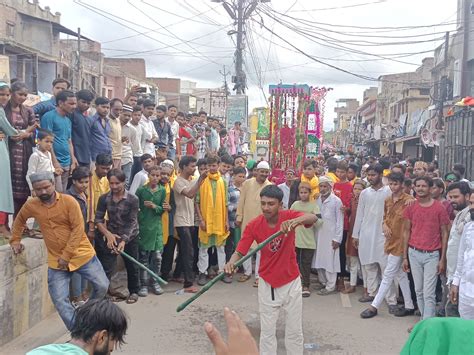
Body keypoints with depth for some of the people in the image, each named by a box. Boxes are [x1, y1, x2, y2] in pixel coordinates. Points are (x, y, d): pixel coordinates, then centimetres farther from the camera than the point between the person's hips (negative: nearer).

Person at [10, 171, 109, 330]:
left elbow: (78, 229, -16)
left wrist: (66, 255, -18)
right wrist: (15, 240, 16)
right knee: (60, 300, -1)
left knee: (102, 286, -1)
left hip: (82, 254, -2)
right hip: (56, 261, 2)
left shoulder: (69, 201, -13)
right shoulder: (31, 205, -2)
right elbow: (19, 220, 21)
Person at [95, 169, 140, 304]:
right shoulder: (104, 199, -11)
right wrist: (108, 234, -24)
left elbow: (132, 223, -21)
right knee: (106, 267, -6)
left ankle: (134, 292, 33)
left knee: (132, 266, 13)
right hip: (111, 235, 1)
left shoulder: (132, 199, -18)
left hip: (130, 237, -1)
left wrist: (124, 241, -32)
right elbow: (98, 219, -8)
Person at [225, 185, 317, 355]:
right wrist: (231, 263, -41)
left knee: (294, 331, 14)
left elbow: (313, 218, -34)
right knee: (267, 332, 10)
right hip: (267, 283, 0)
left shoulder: (289, 216, -16)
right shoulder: (253, 225, -15)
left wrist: (296, 220, -56)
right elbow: (239, 252, -18)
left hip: (291, 282, 0)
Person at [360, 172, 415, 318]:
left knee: (388, 274, -1)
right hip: (390, 240, 8)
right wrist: (385, 225, 2)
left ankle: (374, 306, 5)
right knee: (400, 275, 14)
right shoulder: (388, 200, 11)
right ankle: (409, 306, 24)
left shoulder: (408, 201, -13)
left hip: (400, 241, -8)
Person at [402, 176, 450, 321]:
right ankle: (425, 320, 24)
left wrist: (443, 259, -4)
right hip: (414, 254, 3)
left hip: (432, 255, -3)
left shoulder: (439, 208, -4)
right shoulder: (411, 207, 5)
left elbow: (444, 233, -1)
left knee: (428, 294, -5)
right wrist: (405, 257, 6)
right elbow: (406, 232, 9)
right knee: (419, 291, 10)